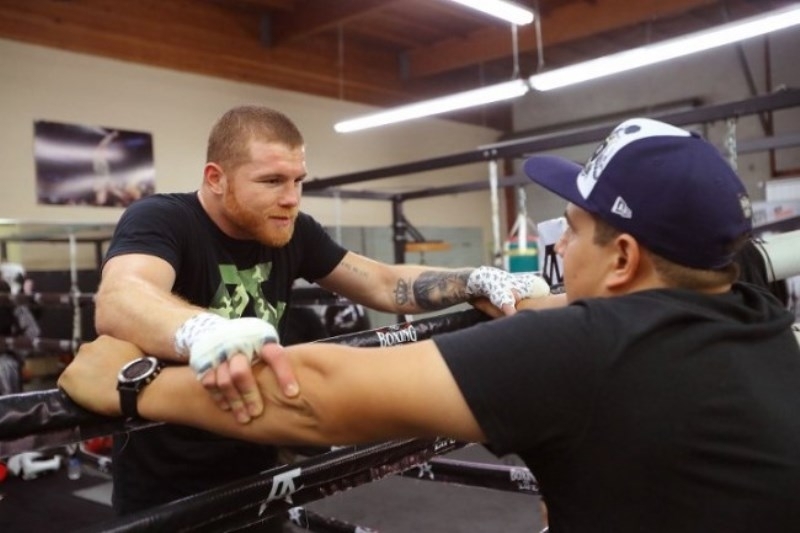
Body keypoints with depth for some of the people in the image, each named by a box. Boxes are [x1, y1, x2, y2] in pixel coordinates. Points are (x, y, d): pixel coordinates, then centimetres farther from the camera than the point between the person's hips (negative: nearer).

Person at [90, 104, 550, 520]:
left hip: (253, 471, 5)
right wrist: (206, 333, -61)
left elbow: (386, 286, -2)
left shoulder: (294, 233, -4)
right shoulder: (159, 220, -20)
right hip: (164, 487, -4)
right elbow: (118, 302, -40)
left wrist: (478, 281, -17)